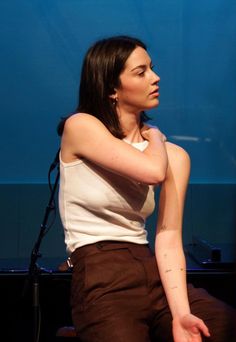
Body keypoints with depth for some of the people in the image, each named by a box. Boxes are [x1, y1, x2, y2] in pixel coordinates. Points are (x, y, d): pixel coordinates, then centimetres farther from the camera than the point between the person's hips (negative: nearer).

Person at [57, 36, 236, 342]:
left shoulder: (175, 156, 8)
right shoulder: (80, 126, -4)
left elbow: (169, 238, -2)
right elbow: (153, 171, -19)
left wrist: (180, 313, -17)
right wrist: (155, 136, 4)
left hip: (154, 272, 4)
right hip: (101, 280, -4)